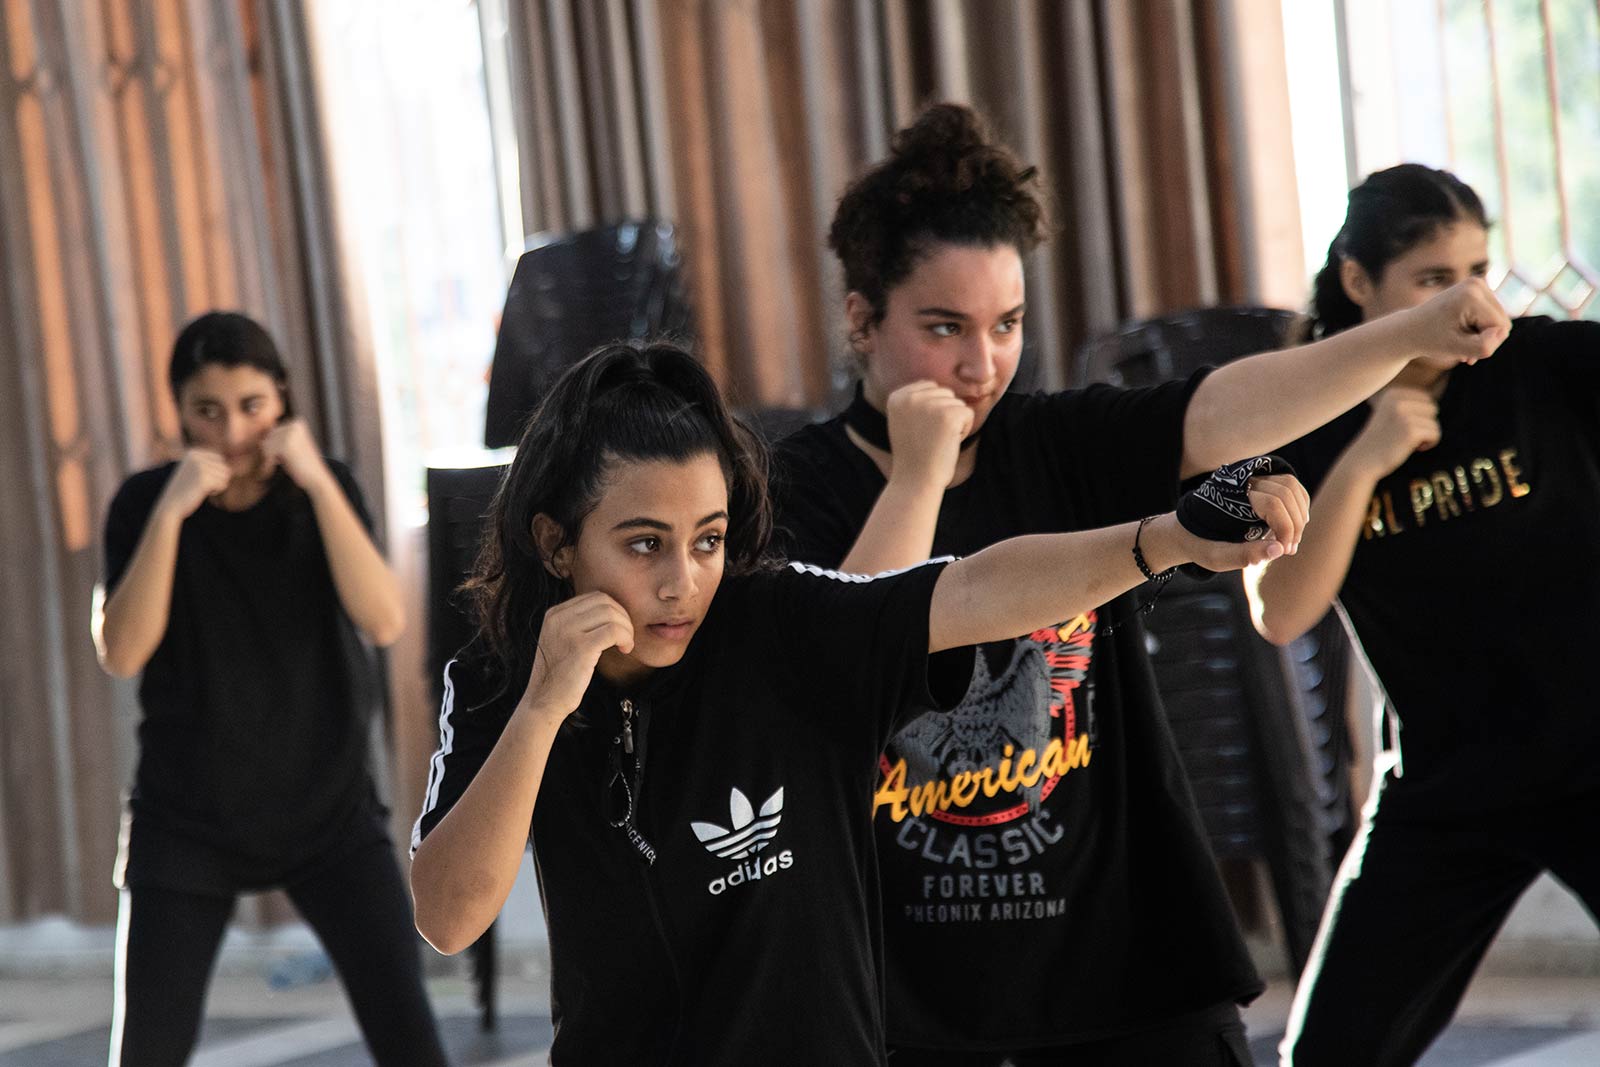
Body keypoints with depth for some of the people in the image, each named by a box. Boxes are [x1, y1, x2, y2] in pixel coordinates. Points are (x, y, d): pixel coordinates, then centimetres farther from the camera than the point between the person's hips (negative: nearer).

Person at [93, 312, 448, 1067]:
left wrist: (318, 484, -23)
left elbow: (384, 622, -16)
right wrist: (171, 510, -24)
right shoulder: (145, 502, -5)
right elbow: (121, 655, -17)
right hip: (187, 820, -1)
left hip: (329, 808, 1)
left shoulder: (324, 489, -1)